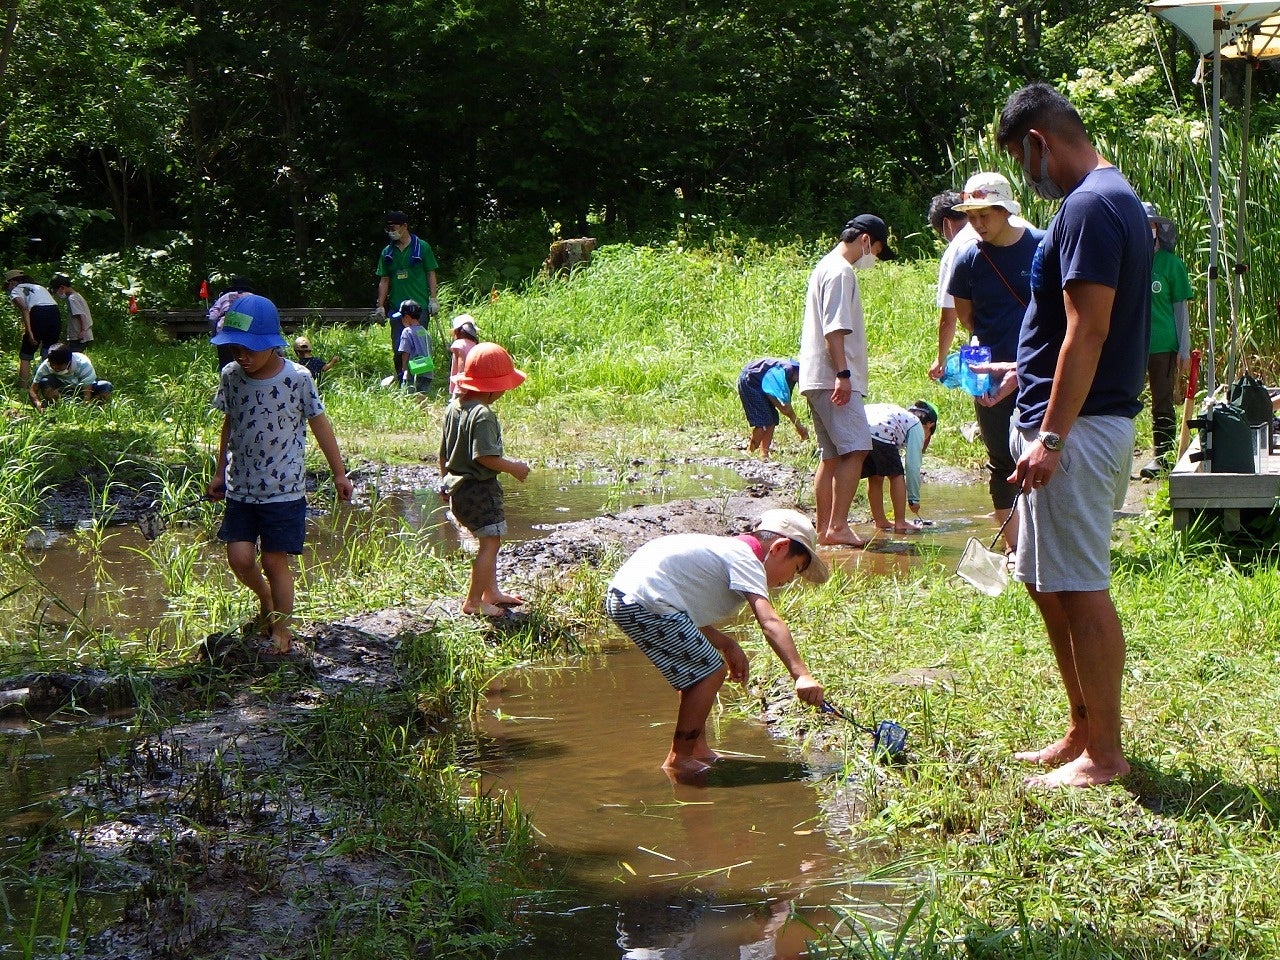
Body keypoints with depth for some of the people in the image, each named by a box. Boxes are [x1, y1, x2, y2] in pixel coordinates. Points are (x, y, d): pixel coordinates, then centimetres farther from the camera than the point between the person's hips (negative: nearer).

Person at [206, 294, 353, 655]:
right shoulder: (231, 376, -3)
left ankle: (281, 630, 17)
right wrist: (220, 473, 17)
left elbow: (319, 424, 0)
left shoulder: (297, 379, -13)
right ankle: (266, 600, 27)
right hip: (240, 489, 3)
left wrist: (339, 473, 6)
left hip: (284, 490, -3)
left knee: (274, 559, -1)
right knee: (240, 557, -5)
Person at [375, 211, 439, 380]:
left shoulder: (422, 247, 1)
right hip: (397, 307, 3)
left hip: (419, 305, -3)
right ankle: (401, 380, 9)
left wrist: (433, 298, -3)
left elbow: (431, 274, 4)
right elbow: (384, 281, 14)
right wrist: (380, 305, 7)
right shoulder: (387, 252, 10)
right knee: (398, 348, 1)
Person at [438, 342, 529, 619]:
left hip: (457, 485, 10)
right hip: (479, 488, -10)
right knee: (490, 542, -4)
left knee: (489, 540, 21)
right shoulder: (482, 414, -21)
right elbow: (485, 456, -28)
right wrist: (514, 468, -16)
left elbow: (443, 451, 15)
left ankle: (491, 591, 32)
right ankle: (474, 602, -3)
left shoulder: (454, 406, 8)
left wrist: (445, 480, 27)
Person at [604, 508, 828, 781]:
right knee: (711, 672, -4)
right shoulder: (746, 559, -7)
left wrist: (724, 642, 8)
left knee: (700, 670, 20)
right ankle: (678, 760, 5)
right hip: (645, 602, -11)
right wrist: (801, 675, -29)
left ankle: (698, 750, 27)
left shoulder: (730, 549, 24)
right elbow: (769, 622, -21)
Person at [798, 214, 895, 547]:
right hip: (832, 378, -11)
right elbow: (834, 329, -19)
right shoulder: (840, 271, -10)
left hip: (819, 381, 11)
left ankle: (824, 528, 13)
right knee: (855, 449, -15)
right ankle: (838, 527, -19)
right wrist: (842, 373, -23)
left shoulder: (826, 267, 22)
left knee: (832, 455, 11)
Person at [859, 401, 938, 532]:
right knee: (896, 475, 13)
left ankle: (880, 521, 31)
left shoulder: (900, 414, 42)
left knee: (875, 477, 25)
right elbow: (913, 467, 14)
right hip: (878, 434, -7)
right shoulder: (917, 426, 21)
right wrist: (914, 499, 23)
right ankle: (900, 524, 15)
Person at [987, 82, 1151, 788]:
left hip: (1076, 426, -11)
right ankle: (1082, 732, 25)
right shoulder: (1113, 199, 16)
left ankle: (1104, 755, 4)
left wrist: (1051, 438, -24)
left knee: (1080, 590, -4)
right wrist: (1020, 374, 28)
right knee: (1047, 584, 16)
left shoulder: (1089, 207, -16)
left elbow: (1088, 332, -22)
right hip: (1073, 420, 11)